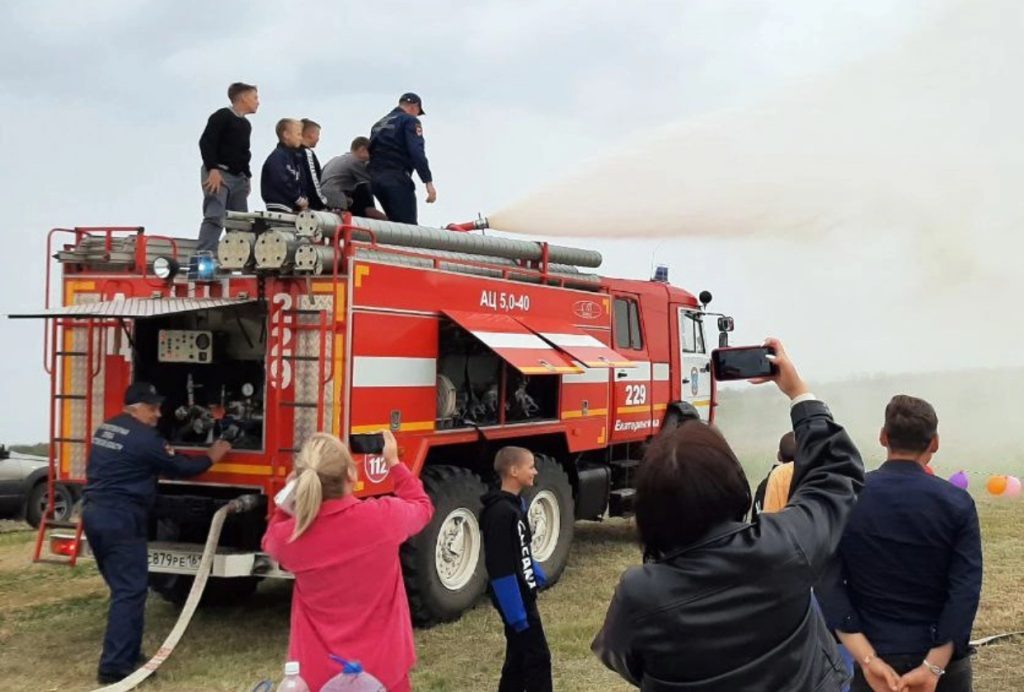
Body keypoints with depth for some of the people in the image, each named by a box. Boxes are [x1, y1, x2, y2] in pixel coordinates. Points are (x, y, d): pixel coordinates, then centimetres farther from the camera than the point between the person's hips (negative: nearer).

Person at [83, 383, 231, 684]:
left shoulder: (105, 429, 15)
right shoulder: (143, 437, -11)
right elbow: (179, 467, -2)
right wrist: (211, 458, 14)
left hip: (94, 512, 10)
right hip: (120, 519, -9)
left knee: (123, 587, 18)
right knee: (130, 591, -7)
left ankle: (125, 654, 24)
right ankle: (115, 666, -9)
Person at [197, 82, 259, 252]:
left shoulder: (246, 124, 22)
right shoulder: (222, 116, -5)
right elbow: (206, 142, -14)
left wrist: (247, 176, 18)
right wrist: (212, 169, -22)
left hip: (238, 177, 9)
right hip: (218, 174, -9)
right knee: (214, 217, -20)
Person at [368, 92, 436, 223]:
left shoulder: (379, 124, 24)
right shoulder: (410, 121, 0)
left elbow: (370, 151, 22)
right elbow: (417, 152, -14)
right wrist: (428, 182, -18)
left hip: (375, 177, 8)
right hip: (397, 178, -8)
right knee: (408, 227, -12)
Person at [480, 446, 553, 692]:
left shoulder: (515, 503, 8)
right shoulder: (500, 512, -23)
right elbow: (500, 568, -25)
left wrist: (536, 573, 15)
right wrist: (516, 611, -24)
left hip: (522, 594, 10)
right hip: (515, 599, -10)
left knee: (518, 656, 16)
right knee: (537, 656, -5)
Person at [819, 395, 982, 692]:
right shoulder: (957, 503, -7)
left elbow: (828, 582, -12)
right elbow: (966, 590, -15)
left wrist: (867, 659, -16)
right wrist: (934, 666, -18)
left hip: (876, 656, 0)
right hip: (942, 659, 0)